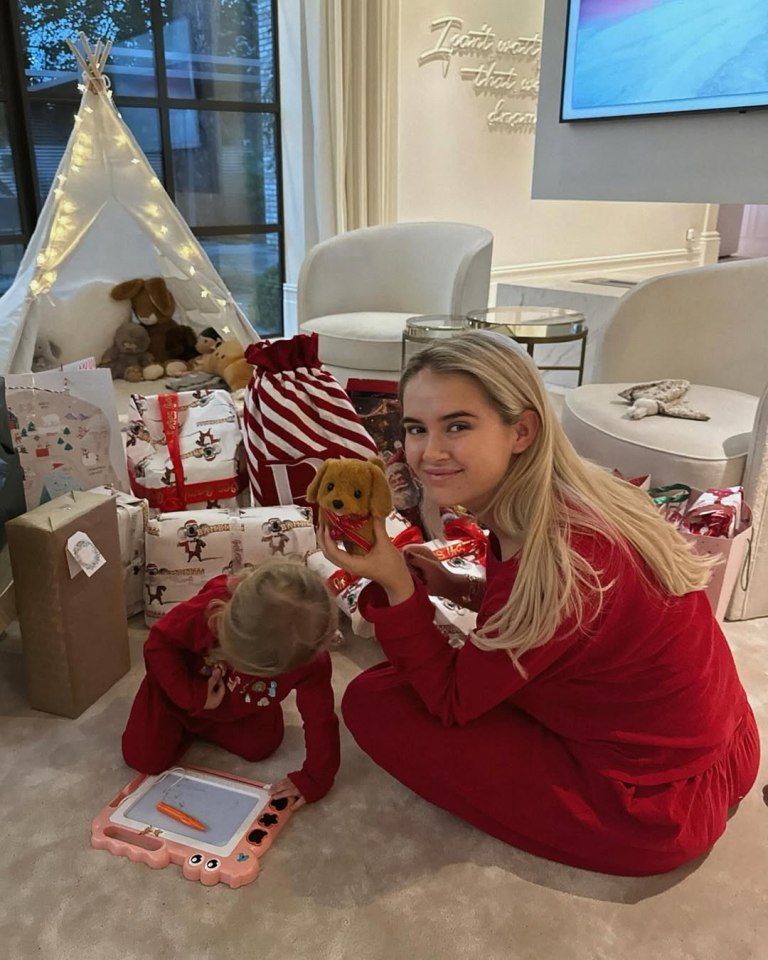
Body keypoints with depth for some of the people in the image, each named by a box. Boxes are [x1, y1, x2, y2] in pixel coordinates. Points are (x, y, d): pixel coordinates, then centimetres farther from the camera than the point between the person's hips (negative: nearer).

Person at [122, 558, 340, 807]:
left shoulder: (309, 657, -38)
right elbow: (159, 642, -26)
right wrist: (191, 693, -32)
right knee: (145, 759, -10)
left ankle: (193, 724, 17)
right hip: (178, 688, -2)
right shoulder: (206, 609, -43)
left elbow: (320, 719, -26)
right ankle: (183, 726, 23)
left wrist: (314, 780, -21)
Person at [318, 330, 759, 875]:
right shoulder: (572, 498, -6)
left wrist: (396, 583, -25)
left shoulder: (557, 558, -31)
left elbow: (452, 702, -18)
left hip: (654, 806, -8)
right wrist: (461, 590, -2)